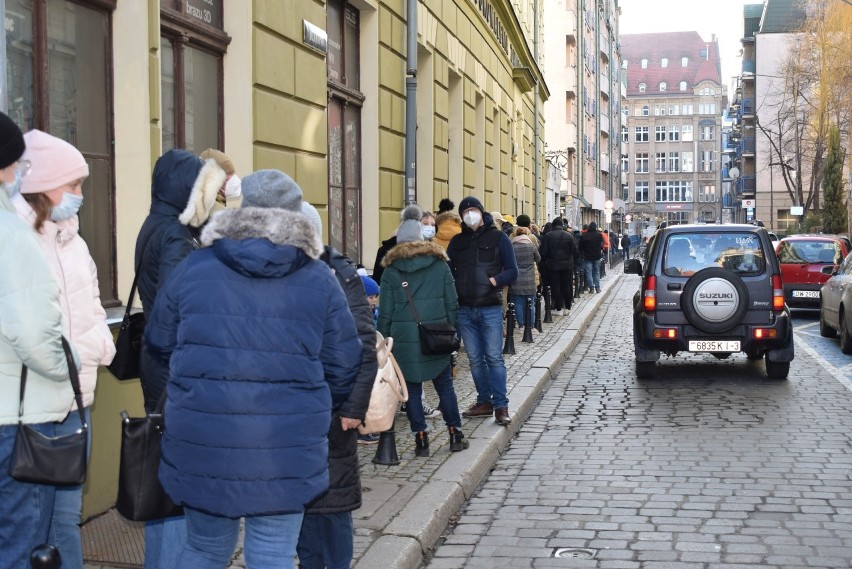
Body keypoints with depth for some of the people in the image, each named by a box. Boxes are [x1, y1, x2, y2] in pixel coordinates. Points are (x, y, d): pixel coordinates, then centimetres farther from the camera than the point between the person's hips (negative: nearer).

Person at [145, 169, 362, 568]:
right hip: (286, 446, -1)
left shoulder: (193, 267, 3)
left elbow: (158, 345, 12)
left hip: (202, 441, 2)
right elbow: (344, 368, 5)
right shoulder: (319, 280, 1)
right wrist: (318, 412, 24)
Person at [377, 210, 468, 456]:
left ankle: (421, 439, 7)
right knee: (445, 386, 12)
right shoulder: (440, 264, 5)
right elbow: (452, 304, 6)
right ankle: (455, 434, 17)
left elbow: (385, 312, 1)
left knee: (413, 390, 6)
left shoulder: (392, 270, 1)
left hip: (405, 339, -1)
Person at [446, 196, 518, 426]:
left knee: (494, 357, -5)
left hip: (490, 308, -4)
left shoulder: (498, 237, 2)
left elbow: (512, 271, -2)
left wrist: (492, 281, -18)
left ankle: (500, 405, 0)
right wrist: (454, 288, -8)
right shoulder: (457, 241, 12)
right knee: (475, 359, 9)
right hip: (464, 309, 4)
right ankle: (484, 401, 18)